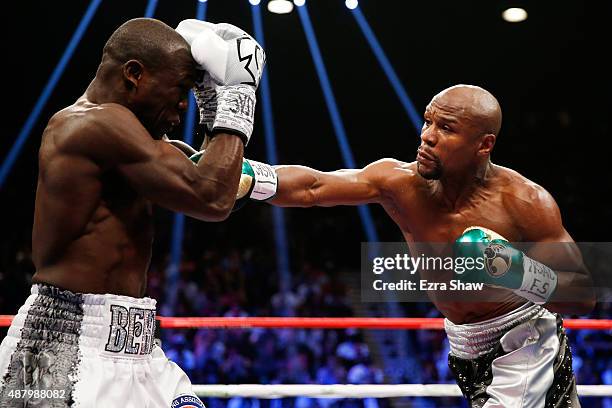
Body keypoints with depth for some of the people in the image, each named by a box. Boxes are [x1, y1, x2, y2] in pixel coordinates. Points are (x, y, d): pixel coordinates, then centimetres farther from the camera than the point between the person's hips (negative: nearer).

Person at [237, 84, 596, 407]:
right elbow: (312, 187, -23)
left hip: (526, 347, -3)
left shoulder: (526, 203, -24)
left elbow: (585, 297, -20)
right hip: (465, 349, 4)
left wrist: (521, 274, -37)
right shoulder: (400, 182, -17)